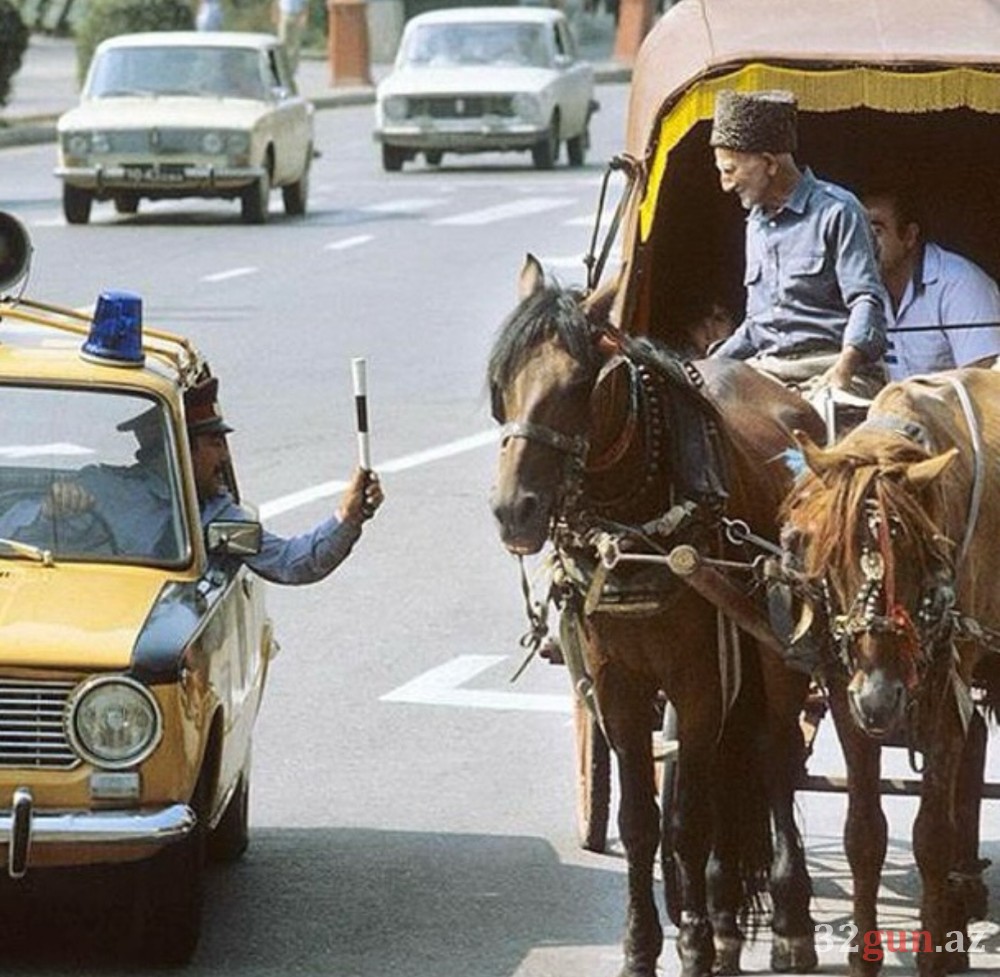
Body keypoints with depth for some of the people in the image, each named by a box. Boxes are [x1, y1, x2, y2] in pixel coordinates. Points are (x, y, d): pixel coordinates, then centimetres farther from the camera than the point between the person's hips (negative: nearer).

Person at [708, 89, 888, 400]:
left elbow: (867, 302, -11)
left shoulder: (837, 211, -2)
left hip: (826, 368, -7)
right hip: (765, 370, 7)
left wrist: (843, 369, -28)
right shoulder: (756, 224, 24)